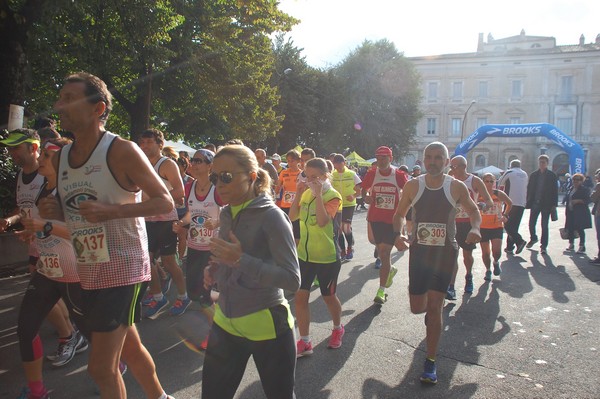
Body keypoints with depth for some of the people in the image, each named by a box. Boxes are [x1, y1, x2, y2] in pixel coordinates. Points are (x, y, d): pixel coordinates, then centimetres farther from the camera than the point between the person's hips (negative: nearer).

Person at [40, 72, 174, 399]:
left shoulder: (122, 151, -14)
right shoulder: (60, 159, 7)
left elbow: (165, 202, -14)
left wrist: (111, 210, -26)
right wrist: (55, 211, -5)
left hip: (123, 269, -7)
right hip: (88, 273, 7)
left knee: (101, 368, -3)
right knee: (130, 349, 22)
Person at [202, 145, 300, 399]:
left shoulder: (271, 216, -17)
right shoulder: (227, 214, 4)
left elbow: (292, 280, -21)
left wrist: (240, 260, -29)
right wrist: (214, 270, -1)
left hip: (265, 325, -6)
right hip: (226, 321, 7)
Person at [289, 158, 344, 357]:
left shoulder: (333, 196, -14)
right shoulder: (307, 193, 3)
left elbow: (322, 221, -30)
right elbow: (292, 216, -4)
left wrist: (318, 195, -30)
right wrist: (298, 194, -12)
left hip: (327, 256, -5)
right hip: (304, 254, 5)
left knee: (328, 296, 13)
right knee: (300, 296, 1)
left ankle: (337, 328, 41)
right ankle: (304, 342, 13)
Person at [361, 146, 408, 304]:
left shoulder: (399, 175, -5)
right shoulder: (372, 174, 0)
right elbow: (364, 190, 12)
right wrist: (366, 197, -9)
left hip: (393, 219, -3)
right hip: (375, 218, 3)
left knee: (385, 252, -6)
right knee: (380, 250, 15)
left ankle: (382, 290, 0)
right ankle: (389, 270, 47)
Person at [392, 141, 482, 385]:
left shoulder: (456, 187, -6)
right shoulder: (413, 186, -4)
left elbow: (473, 211, 9)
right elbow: (399, 214, 6)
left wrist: (475, 228, -13)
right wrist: (397, 234, -14)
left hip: (445, 252, -2)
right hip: (419, 251, 2)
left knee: (434, 308, -4)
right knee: (417, 308, 7)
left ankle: (431, 362, 11)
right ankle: (431, 310, 47)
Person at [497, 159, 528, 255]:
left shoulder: (509, 172, 1)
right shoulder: (525, 174, 15)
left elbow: (499, 185, 8)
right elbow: (525, 188, 22)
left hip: (511, 202, -5)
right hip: (522, 203, 5)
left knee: (507, 224, 0)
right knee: (514, 225, 9)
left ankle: (519, 240, -19)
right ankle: (510, 247, 9)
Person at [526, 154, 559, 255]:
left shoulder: (552, 175, -1)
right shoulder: (534, 175, 7)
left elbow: (555, 191, -2)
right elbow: (529, 189, 8)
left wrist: (554, 205, -7)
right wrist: (528, 202, 1)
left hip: (546, 204, -3)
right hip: (535, 203, 3)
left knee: (544, 226, 1)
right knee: (531, 223, 5)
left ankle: (543, 246, 9)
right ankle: (533, 238, 32)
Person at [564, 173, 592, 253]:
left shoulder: (585, 189, -5)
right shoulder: (571, 189, 15)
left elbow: (587, 200, -13)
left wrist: (578, 201, -25)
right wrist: (567, 211, 17)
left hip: (580, 213, -7)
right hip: (571, 213, 7)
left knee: (580, 229, -4)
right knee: (570, 229, 9)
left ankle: (582, 246, 4)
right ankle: (571, 245, 22)